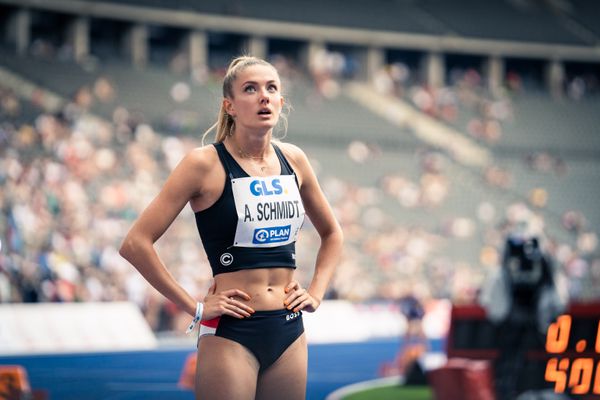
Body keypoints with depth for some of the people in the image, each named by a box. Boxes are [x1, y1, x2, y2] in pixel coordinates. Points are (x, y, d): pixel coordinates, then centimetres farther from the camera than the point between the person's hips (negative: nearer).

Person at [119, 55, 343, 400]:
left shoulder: (293, 160, 8)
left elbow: (332, 233, 24)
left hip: (289, 332, 5)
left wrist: (316, 293, 10)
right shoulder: (206, 164, -8)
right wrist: (194, 307, -11)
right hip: (232, 332, -5)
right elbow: (136, 243, -12)